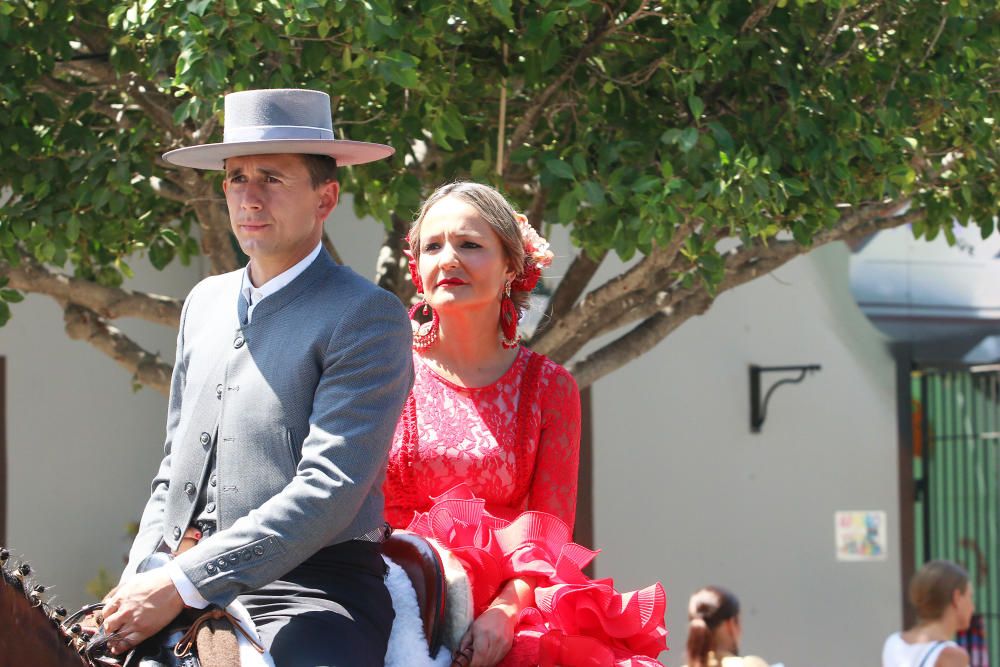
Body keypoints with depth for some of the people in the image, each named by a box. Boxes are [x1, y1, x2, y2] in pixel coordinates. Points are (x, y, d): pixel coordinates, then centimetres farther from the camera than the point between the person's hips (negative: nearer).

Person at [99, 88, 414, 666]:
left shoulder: (368, 316, -4)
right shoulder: (205, 302, 19)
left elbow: (329, 489, -15)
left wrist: (180, 586, -19)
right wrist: (140, 578, 7)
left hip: (308, 591, -6)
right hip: (181, 594, 6)